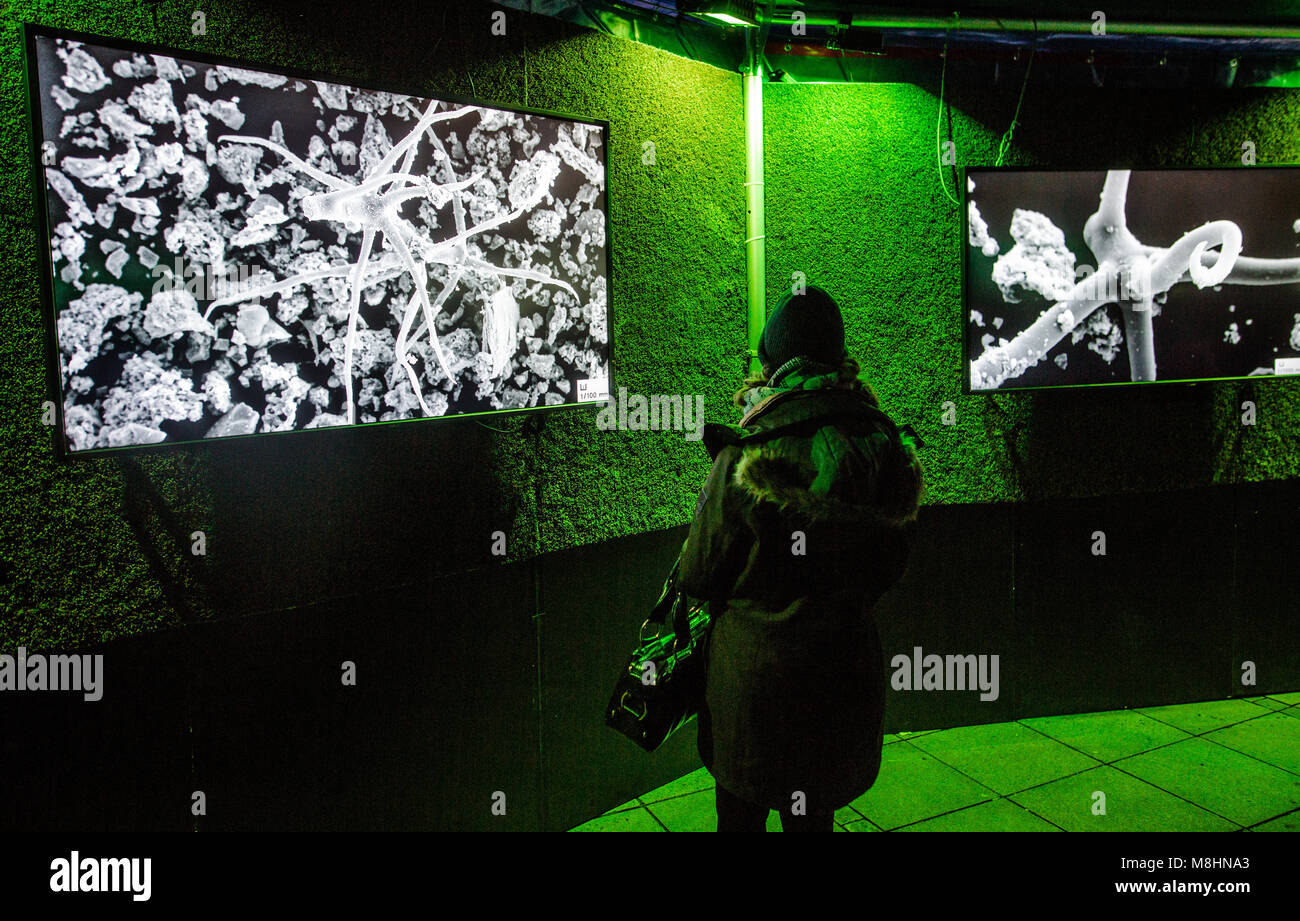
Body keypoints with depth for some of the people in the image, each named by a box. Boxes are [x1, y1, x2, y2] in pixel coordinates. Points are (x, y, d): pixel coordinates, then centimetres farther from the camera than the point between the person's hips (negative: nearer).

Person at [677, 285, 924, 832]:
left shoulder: (746, 456, -19)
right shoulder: (884, 443, -6)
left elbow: (698, 576, -9)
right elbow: (892, 566, 7)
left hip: (752, 669, -4)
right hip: (847, 663, 4)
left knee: (742, 810, 17)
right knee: (815, 812, 21)